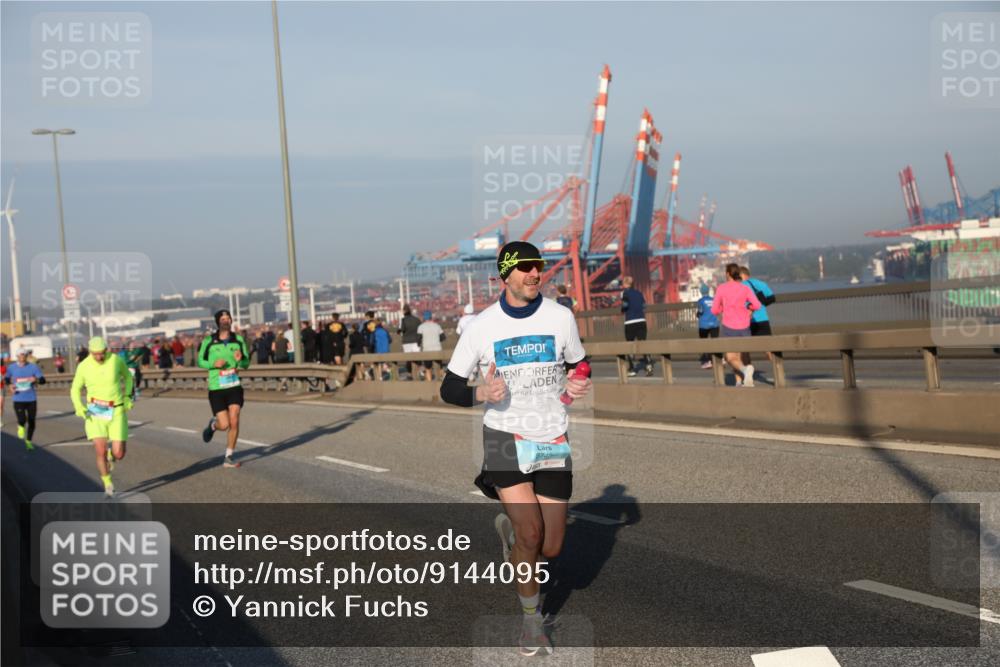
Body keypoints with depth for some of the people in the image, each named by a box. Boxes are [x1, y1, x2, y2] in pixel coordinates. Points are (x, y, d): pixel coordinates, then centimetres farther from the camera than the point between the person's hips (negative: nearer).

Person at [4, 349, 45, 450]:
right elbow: (6, 379, 18)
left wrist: (36, 379, -28)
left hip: (31, 399, 1)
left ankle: (28, 441, 30)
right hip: (18, 399, -1)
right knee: (22, 420, -17)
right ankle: (21, 426, 21)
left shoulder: (33, 367, -2)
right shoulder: (11, 367, 1)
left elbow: (43, 380, -5)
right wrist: (9, 385, -4)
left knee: (31, 422, 6)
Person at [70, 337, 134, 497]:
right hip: (95, 413, 0)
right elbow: (75, 390, 7)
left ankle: (111, 455, 35)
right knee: (100, 451, -12)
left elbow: (127, 376, 12)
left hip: (116, 412, 0)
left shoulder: (116, 360, -8)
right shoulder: (84, 366, -7)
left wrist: (127, 397, 1)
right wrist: (79, 408, -11)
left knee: (119, 455, -5)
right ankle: (108, 486, 10)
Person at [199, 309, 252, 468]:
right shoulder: (208, 341, -3)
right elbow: (200, 361, 6)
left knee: (234, 422, -9)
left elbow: (246, 364, 7)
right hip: (216, 388, -2)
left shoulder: (238, 339, 2)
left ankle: (228, 458, 5)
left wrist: (240, 360, -16)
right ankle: (213, 424, 34)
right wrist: (213, 364, -13)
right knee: (224, 425, -4)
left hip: (234, 386, 2)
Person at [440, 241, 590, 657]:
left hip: (552, 441, 2)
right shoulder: (481, 326, -5)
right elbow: (449, 389, 1)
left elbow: (578, 366, 15)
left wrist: (578, 386, -9)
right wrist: (482, 394, -20)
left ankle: (508, 528, 37)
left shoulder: (560, 317, -1)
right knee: (531, 532, -19)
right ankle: (531, 621, 4)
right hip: (504, 435, -2)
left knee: (550, 548, 2)